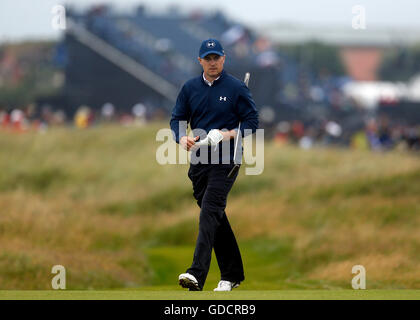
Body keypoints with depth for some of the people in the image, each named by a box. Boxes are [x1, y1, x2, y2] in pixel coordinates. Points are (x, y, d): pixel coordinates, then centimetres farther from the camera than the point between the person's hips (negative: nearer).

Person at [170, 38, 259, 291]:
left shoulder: (237, 88, -1)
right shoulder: (190, 88, 11)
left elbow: (252, 121, -1)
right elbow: (177, 119, 13)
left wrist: (230, 134, -18)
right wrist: (182, 138, -8)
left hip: (225, 161, -5)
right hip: (199, 161, 5)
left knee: (210, 213, -18)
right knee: (216, 218, 10)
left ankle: (197, 275, -28)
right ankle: (232, 274, 21)